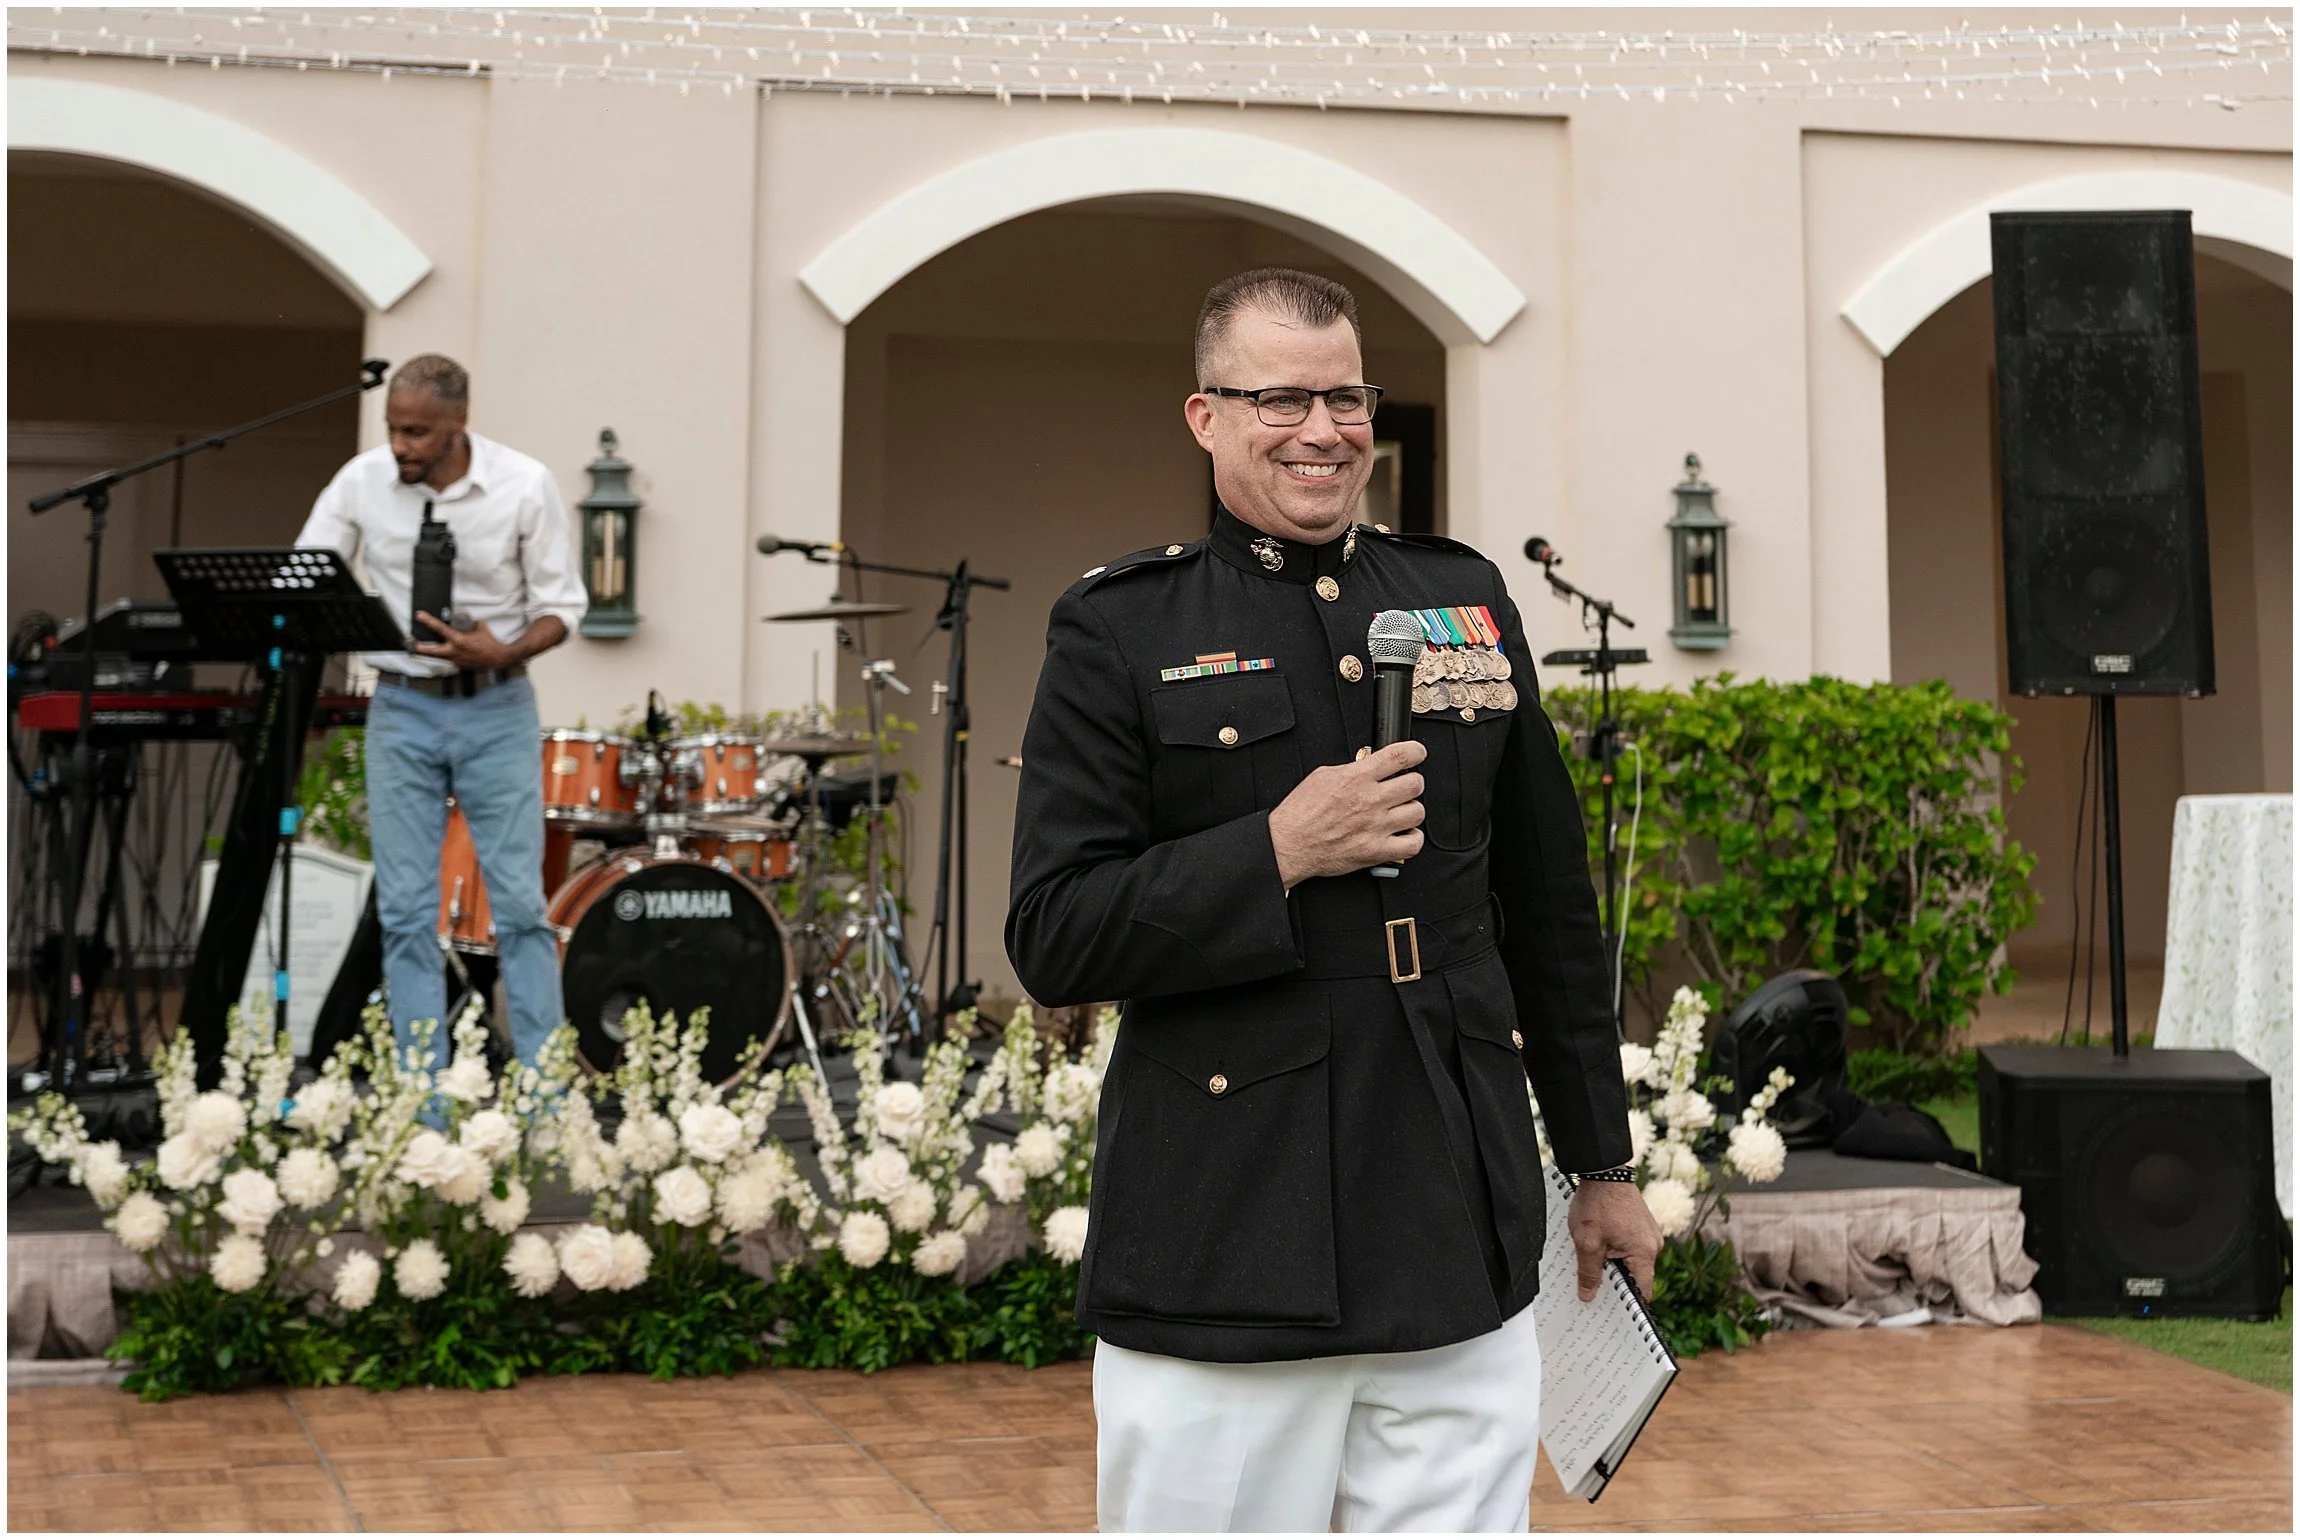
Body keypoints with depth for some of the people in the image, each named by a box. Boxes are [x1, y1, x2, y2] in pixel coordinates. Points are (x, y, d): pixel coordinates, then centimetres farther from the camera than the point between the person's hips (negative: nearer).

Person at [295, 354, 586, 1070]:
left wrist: (503, 654, -23)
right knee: (406, 911, 2)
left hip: (497, 710, -2)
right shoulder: (362, 482, -4)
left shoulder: (525, 485, -9)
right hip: (401, 710, 2)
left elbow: (561, 608, -4)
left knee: (520, 905, -2)